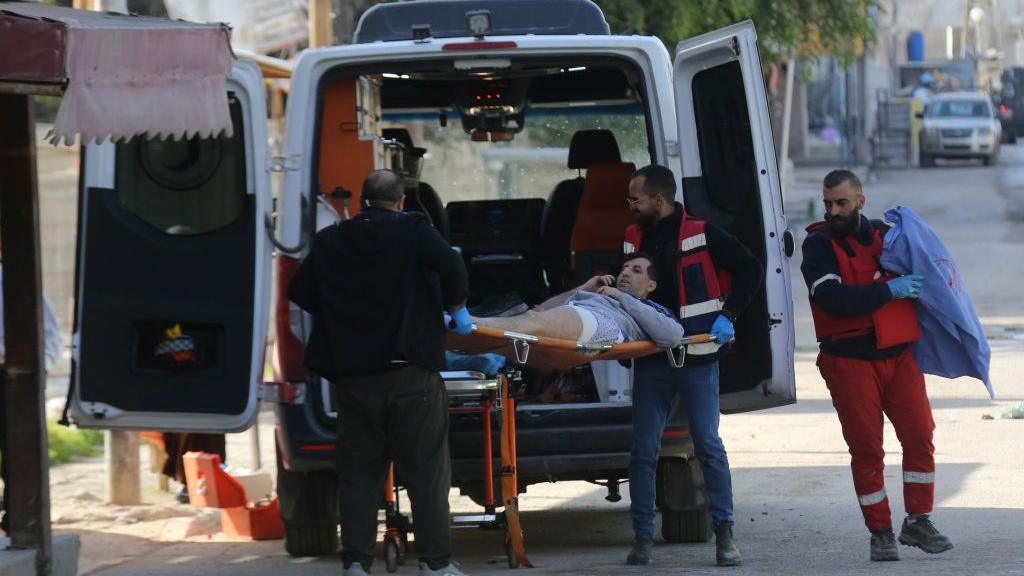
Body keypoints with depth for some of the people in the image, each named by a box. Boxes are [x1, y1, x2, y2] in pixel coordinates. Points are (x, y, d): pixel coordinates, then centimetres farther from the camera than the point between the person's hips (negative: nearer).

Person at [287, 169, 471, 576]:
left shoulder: (329, 242, 10)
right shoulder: (413, 231, -1)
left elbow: (301, 294, 13)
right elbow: (451, 267, -15)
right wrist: (457, 311, 2)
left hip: (351, 375, 3)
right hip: (410, 371, -3)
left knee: (358, 473, 10)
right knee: (426, 470, 3)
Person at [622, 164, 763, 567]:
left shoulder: (701, 235, -4)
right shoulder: (633, 239, 12)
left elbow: (750, 270, -2)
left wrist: (727, 314, -10)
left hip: (696, 357, -4)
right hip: (650, 359, 4)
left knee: (709, 446, -4)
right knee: (644, 451, 1)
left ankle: (724, 534, 5)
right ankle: (642, 538, 7)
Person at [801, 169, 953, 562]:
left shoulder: (885, 234, 12)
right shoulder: (819, 245, -3)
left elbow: (919, 274, 28)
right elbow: (833, 297, -19)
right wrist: (887, 290, -18)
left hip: (898, 355, 4)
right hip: (849, 362, -4)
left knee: (920, 437, -1)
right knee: (866, 449, -2)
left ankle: (917, 522, 11)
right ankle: (880, 533, 8)